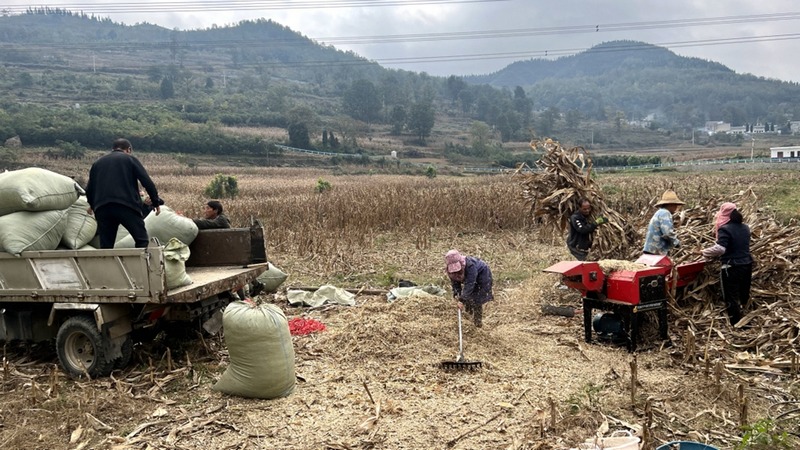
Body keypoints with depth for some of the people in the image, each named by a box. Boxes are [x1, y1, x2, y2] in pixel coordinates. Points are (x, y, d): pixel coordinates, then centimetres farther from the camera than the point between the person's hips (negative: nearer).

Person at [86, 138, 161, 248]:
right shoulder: (130, 159, 9)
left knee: (105, 246, 8)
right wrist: (156, 202, 9)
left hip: (102, 208, 4)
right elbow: (147, 182, 0)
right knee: (142, 240, 0)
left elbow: (89, 188, 22)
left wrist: (92, 205, 39)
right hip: (127, 206, -4)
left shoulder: (97, 163, 22)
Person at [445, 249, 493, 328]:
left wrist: (462, 300, -47)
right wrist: (456, 294, -25)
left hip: (482, 276, -6)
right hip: (469, 277, 6)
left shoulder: (470, 266, -44)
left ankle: (478, 322, 7)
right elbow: (455, 282, -10)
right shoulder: (450, 269, -23)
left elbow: (469, 284, -45)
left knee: (476, 300, -8)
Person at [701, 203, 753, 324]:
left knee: (731, 298, 2)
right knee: (744, 294, 21)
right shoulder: (745, 228, 8)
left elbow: (720, 249, -28)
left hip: (731, 268, -7)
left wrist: (704, 252, -14)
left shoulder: (725, 229, -17)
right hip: (747, 265, 8)